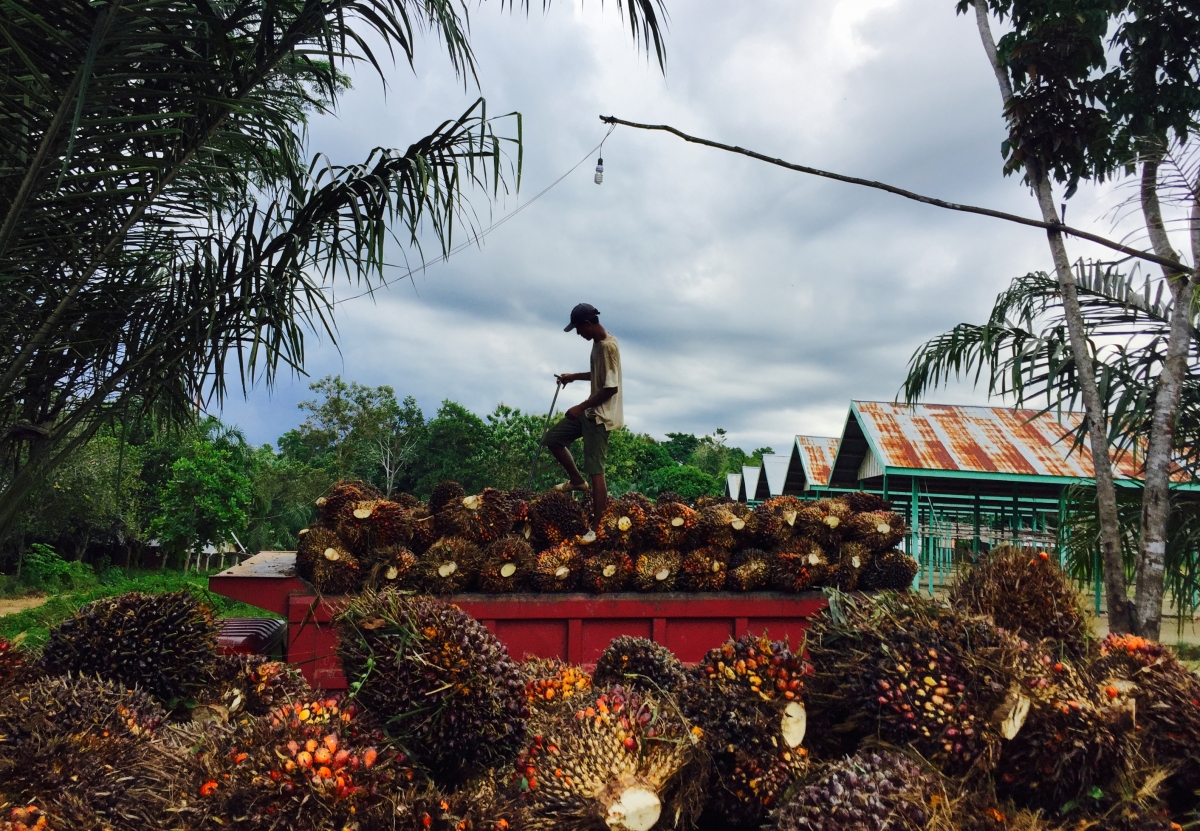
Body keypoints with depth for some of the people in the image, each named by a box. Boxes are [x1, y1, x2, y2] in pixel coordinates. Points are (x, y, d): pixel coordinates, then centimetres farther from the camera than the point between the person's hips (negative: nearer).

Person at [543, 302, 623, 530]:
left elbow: (611, 387, -26)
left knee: (595, 470, -7)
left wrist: (581, 407, -20)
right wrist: (574, 376, 16)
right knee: (553, 438, 15)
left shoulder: (608, 346, -22)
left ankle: (596, 529, -1)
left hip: (600, 415, -10)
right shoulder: (598, 342, 9)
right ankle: (577, 480, 30)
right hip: (590, 411, 10)